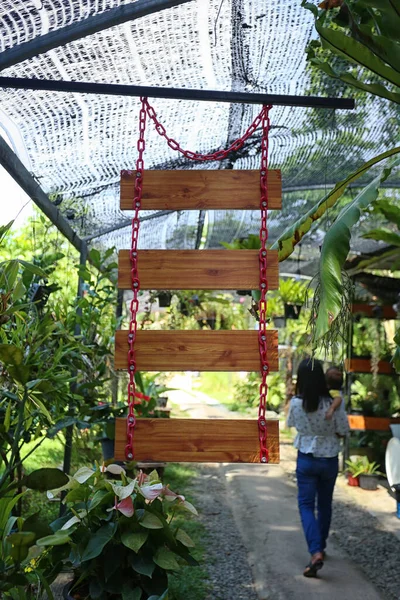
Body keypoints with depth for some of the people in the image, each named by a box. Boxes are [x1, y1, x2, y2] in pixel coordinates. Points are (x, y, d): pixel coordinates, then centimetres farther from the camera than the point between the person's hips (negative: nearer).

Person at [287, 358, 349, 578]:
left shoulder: (295, 403, -15)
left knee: (306, 505, 5)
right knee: (325, 504, 20)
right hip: (329, 459, 2)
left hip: (306, 459, -1)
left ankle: (316, 552, -12)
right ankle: (321, 547, 35)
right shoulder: (333, 403, -17)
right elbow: (343, 431, -5)